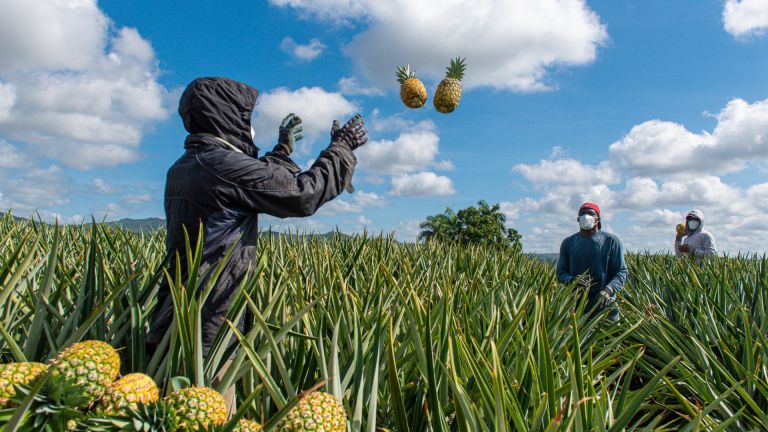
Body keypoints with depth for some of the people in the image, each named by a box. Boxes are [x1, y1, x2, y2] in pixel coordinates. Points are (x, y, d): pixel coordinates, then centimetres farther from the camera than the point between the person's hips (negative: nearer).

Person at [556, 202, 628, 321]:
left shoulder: (611, 241, 3)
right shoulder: (568, 243, 9)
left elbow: (621, 272, 0)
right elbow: (561, 271, 9)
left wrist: (608, 290, -18)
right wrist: (572, 280, -15)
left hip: (605, 304, -1)